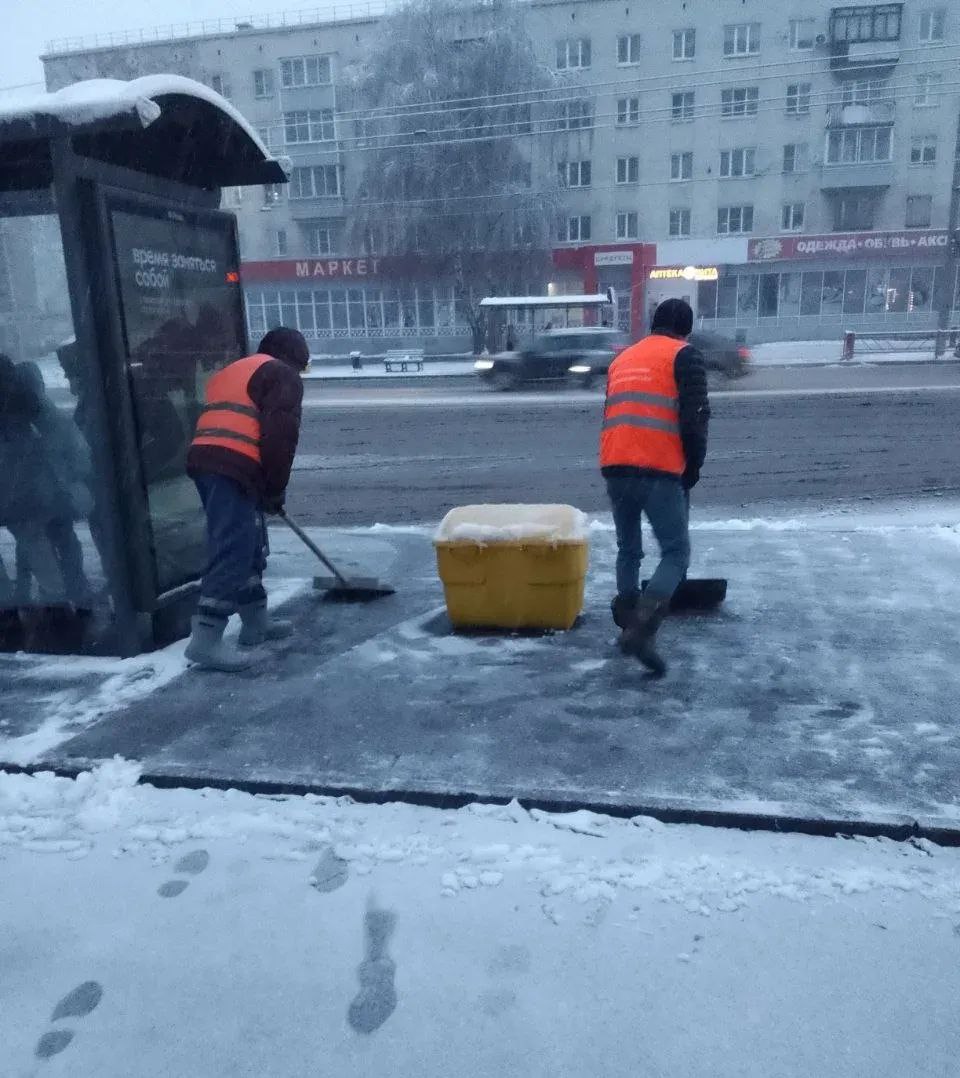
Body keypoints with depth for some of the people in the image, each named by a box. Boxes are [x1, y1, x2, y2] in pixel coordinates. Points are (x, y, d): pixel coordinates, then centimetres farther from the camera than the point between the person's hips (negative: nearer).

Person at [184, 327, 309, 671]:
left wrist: (266, 487, 27)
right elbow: (280, 435, -10)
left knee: (249, 545, 18)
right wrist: (275, 488, -2)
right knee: (233, 551, -10)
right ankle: (206, 640, -12)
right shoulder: (284, 376, 5)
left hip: (205, 460, 9)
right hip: (234, 468, -9)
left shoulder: (232, 371, 32)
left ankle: (256, 622, 26)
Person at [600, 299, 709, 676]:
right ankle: (641, 630, -14)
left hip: (615, 467, 6)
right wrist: (693, 466, 5)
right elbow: (694, 418, -7)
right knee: (676, 553, 1)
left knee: (628, 549, 20)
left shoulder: (623, 358, 24)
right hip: (658, 471, -6)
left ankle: (628, 623, 25)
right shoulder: (684, 356, 3)